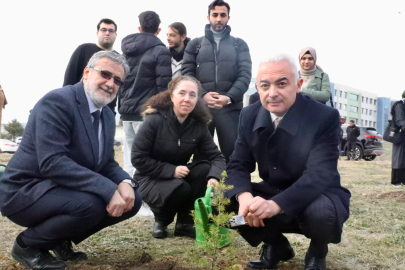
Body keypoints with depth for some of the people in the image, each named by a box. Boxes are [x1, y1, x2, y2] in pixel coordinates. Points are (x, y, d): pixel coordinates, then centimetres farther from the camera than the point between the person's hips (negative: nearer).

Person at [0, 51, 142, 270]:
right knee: (90, 204, -33)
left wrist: (124, 182, -15)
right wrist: (109, 190, -34)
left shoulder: (107, 116, 7)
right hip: (27, 191, -8)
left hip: (66, 191, 9)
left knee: (132, 199, -2)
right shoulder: (56, 101, -21)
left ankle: (61, 240, 12)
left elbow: (107, 163, 9)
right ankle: (27, 244, -4)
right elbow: (52, 162, -31)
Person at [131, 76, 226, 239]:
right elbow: (138, 158, -20)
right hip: (150, 178, -5)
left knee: (206, 170, -23)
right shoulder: (154, 120, -19)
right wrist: (171, 170, -27)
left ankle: (185, 223, -5)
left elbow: (216, 156, -11)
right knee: (180, 188, -34)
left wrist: (214, 177, -34)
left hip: (178, 175, 5)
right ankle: (161, 220, 3)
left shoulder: (198, 125, -6)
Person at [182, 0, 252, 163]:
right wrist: (202, 95, -12)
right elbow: (187, 73, 5)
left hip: (230, 107, 0)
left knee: (232, 152, 2)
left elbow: (245, 74, 2)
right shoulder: (195, 44, 14)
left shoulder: (239, 45, 13)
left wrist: (229, 97, -14)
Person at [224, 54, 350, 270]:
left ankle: (317, 252, 3)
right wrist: (244, 196, -33)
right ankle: (276, 246, 10)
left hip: (319, 196, -4)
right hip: (272, 193, 4)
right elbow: (238, 165, -9)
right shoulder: (249, 115, -7)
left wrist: (276, 204, -48)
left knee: (321, 212, -38)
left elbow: (319, 174, -32)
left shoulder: (325, 117, -22)